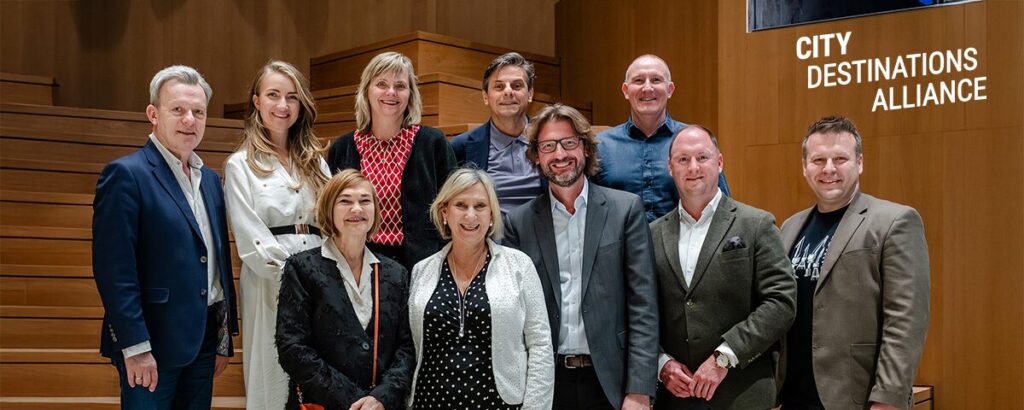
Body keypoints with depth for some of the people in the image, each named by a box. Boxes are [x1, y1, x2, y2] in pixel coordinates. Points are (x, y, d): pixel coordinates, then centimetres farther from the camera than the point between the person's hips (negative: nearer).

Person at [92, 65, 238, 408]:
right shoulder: (126, 174, -10)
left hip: (204, 340, 7)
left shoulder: (210, 179, 13)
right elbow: (113, 270, -16)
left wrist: (226, 335, 14)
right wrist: (135, 347, -19)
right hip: (153, 343, -7)